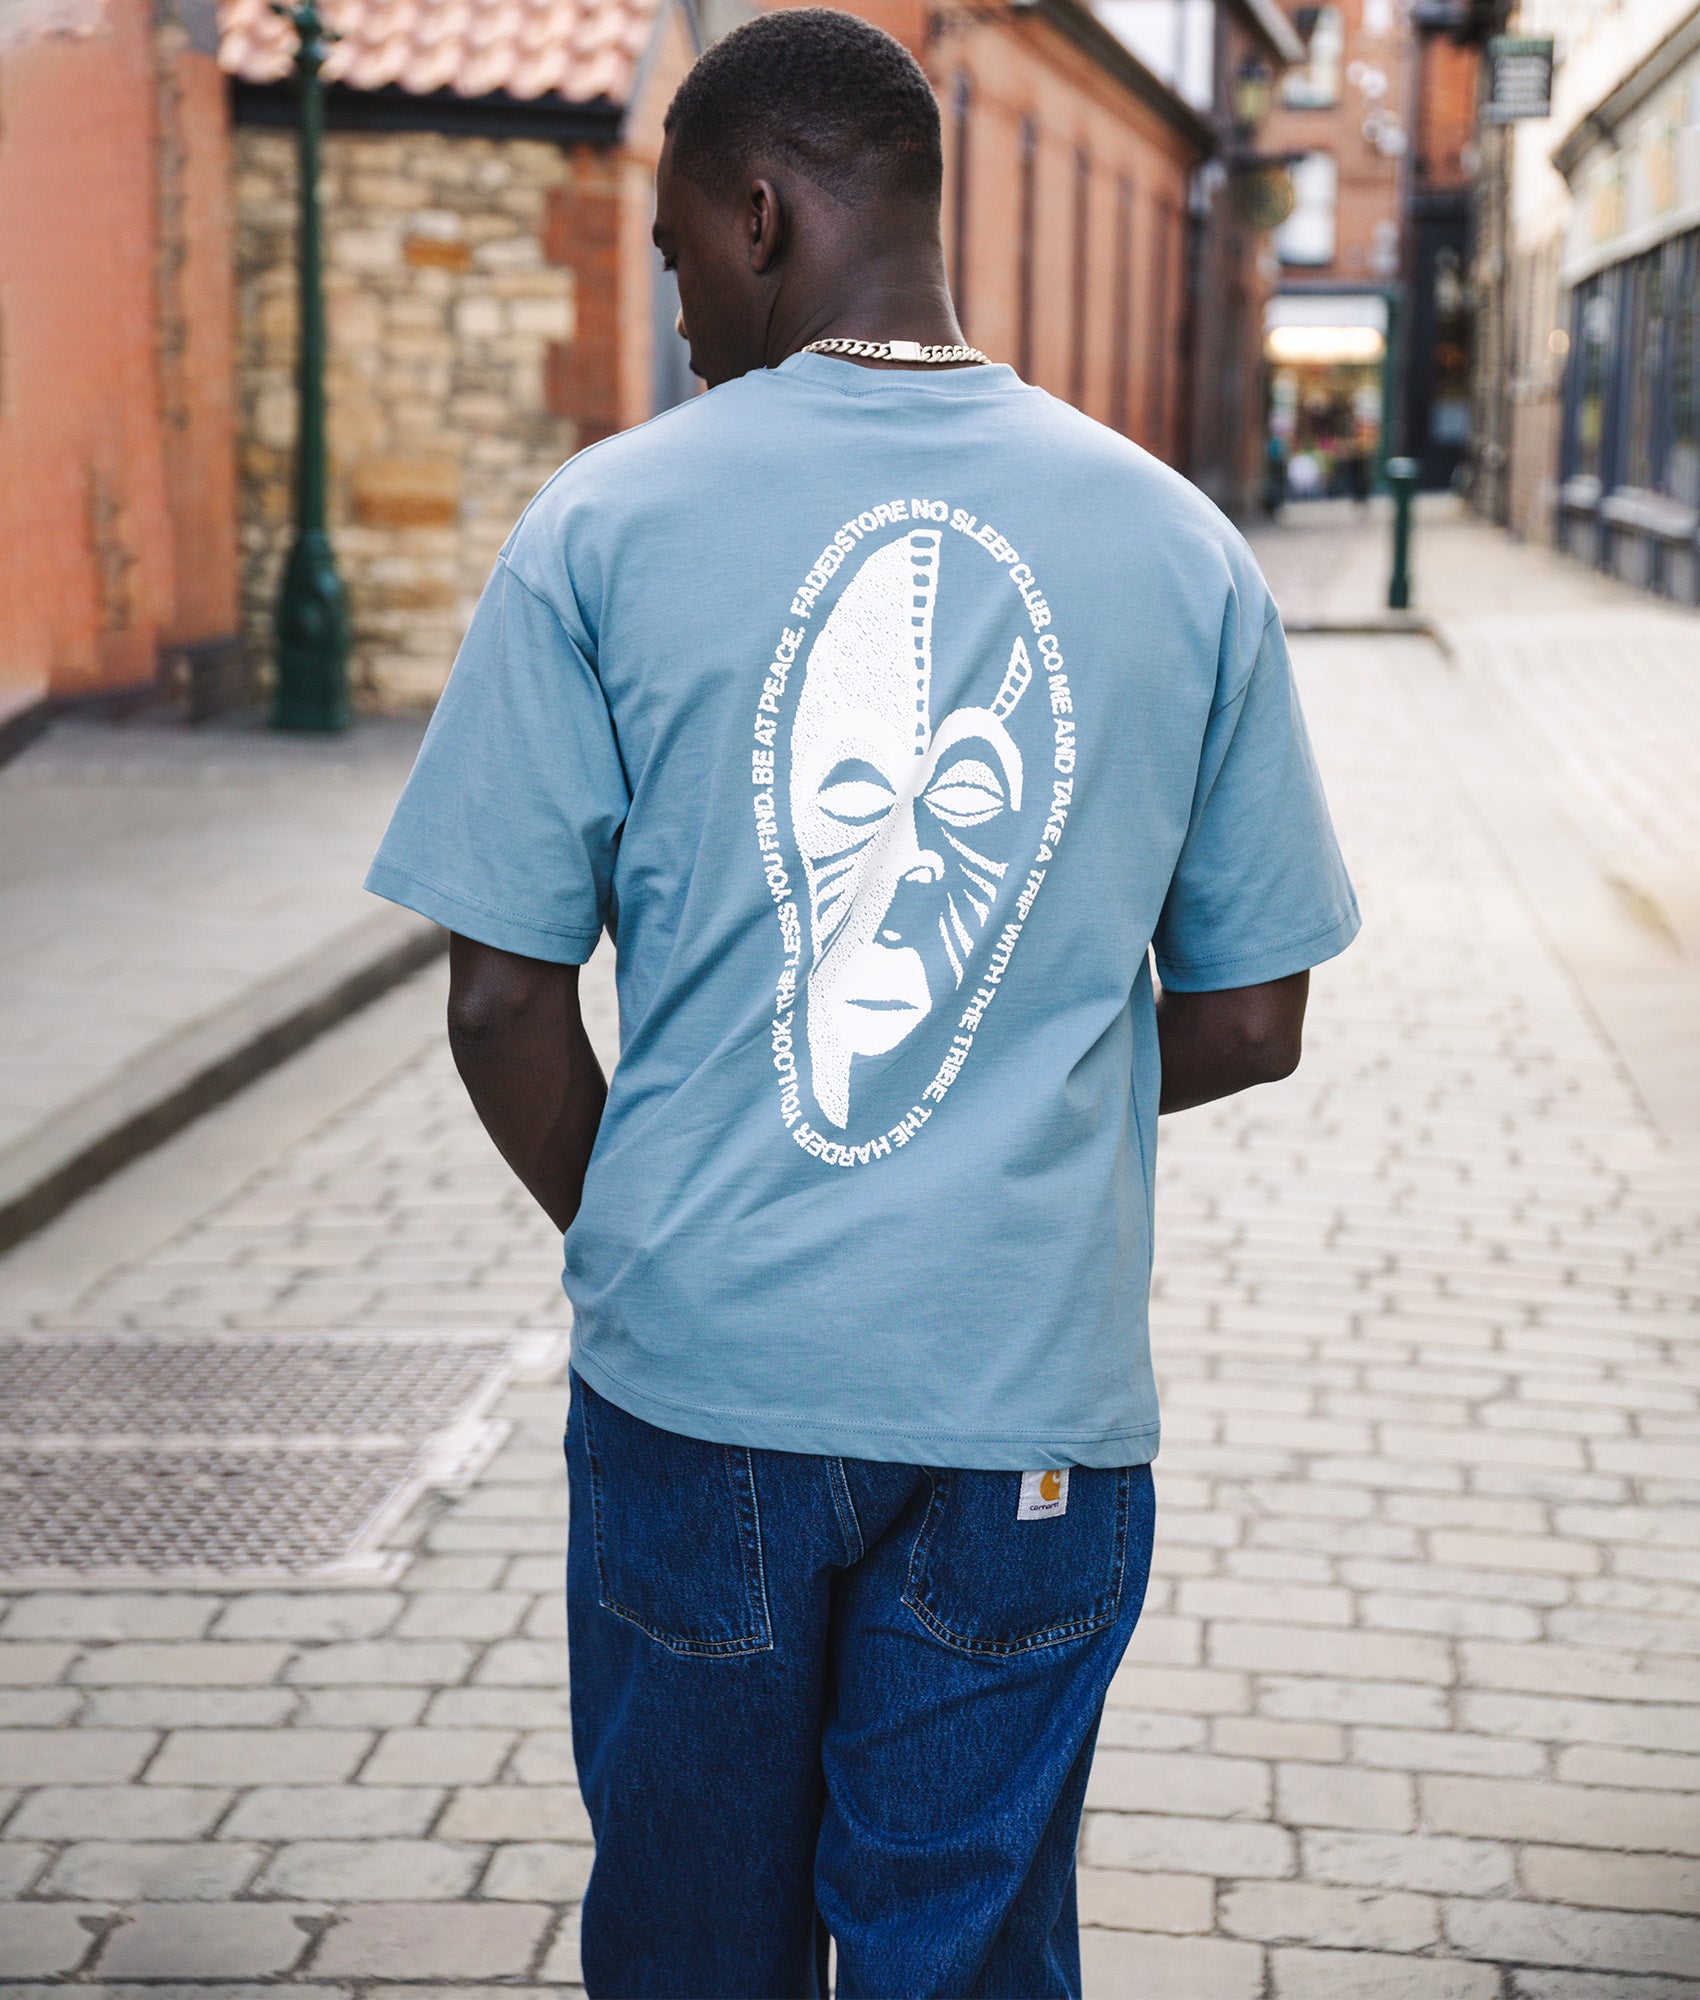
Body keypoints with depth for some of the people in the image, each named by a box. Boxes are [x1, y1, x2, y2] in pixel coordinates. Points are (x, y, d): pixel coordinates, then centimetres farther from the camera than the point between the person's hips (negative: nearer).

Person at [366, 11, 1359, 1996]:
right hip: (1033, 1406, 1)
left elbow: (502, 1005, -5)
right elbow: (1247, 1020, 4)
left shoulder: (604, 527, -5)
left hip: (695, 1384, 0)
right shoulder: (1177, 545, 1)